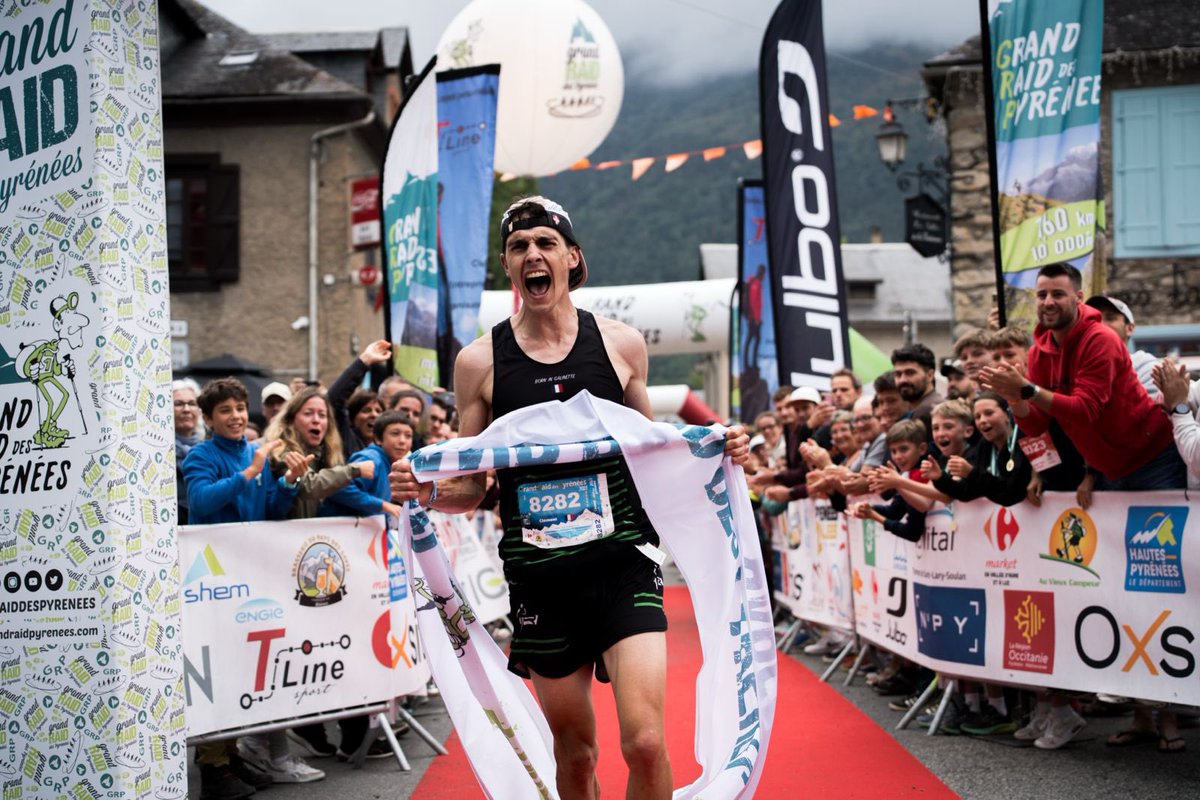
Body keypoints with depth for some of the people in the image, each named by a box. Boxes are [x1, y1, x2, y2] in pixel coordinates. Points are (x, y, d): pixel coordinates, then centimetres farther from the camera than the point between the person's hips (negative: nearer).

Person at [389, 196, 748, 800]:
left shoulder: (621, 344, 5)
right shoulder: (480, 361, 3)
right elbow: (471, 488, 7)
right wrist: (426, 491, -13)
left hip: (623, 561, -1)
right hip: (539, 574, 1)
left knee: (645, 743, -15)